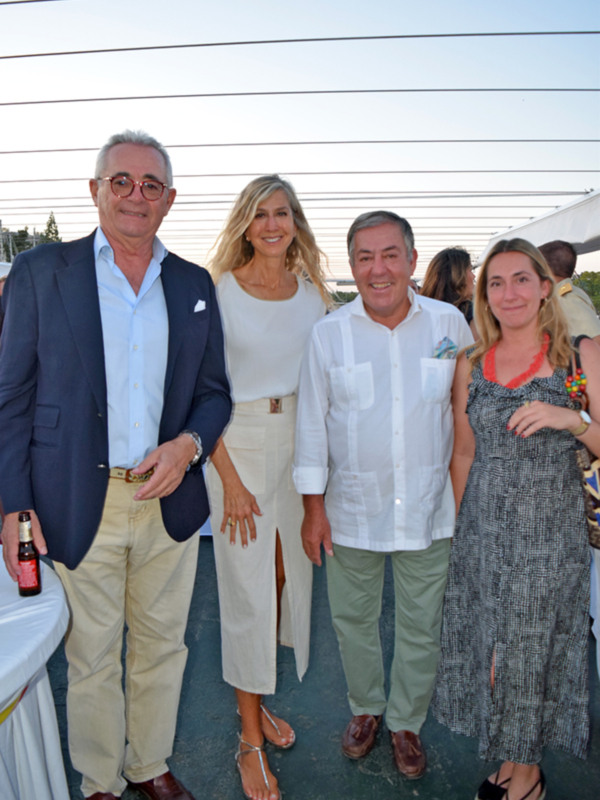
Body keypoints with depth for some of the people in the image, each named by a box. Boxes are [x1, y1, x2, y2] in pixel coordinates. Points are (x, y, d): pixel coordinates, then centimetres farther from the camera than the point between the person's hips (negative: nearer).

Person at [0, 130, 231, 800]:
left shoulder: (195, 285, 7)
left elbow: (214, 391, 10)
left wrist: (188, 443, -11)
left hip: (169, 502, 3)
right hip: (80, 506, -2)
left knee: (161, 646, 18)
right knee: (91, 657, 13)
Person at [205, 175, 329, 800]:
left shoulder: (313, 293, 7)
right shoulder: (220, 291, -6)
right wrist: (229, 480, -13)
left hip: (301, 440, 5)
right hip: (238, 443, -4)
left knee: (287, 575, 12)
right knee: (248, 586, 2)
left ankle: (257, 699, 36)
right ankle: (250, 741, 21)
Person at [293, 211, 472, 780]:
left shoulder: (449, 323, -3)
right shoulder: (328, 333, -5)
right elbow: (312, 422, -2)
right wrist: (313, 506, -3)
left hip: (429, 508, 1)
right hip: (352, 508, 0)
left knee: (421, 626, 14)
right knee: (353, 619, 16)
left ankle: (406, 722, 40)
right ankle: (365, 708, 44)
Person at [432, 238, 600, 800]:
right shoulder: (470, 364, 4)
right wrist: (460, 526, 11)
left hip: (550, 527, -3)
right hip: (482, 527, 3)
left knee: (534, 646, 9)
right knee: (486, 644, 12)